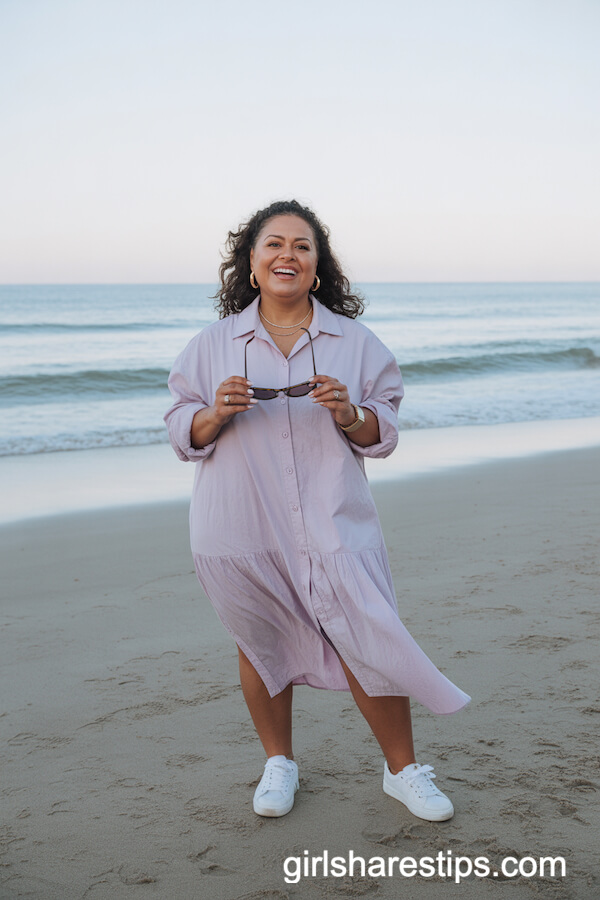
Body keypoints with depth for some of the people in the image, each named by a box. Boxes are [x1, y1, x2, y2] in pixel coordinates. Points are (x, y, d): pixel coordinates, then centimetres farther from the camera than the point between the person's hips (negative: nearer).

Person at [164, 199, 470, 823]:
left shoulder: (355, 343, 4)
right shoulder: (213, 344, 5)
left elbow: (384, 434, 5)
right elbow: (184, 435, 6)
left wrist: (348, 414, -16)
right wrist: (218, 413, -15)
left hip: (333, 525, 0)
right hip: (242, 531, 1)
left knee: (369, 645, -2)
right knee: (262, 646, 12)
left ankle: (403, 770, 19)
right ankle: (278, 764, 35)